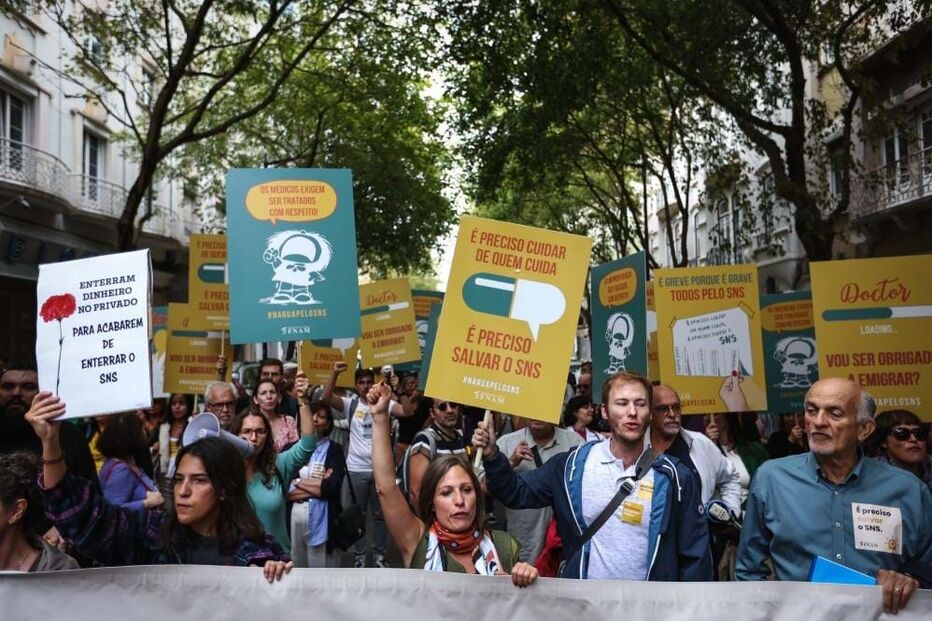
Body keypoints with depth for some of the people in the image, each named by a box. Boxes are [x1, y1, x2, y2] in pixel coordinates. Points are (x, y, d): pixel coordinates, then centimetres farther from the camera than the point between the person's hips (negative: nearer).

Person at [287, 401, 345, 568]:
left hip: (321, 520, -2)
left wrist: (299, 482, -3)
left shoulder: (334, 450, 1)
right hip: (291, 518, 3)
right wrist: (319, 485, -10)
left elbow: (333, 487, -12)